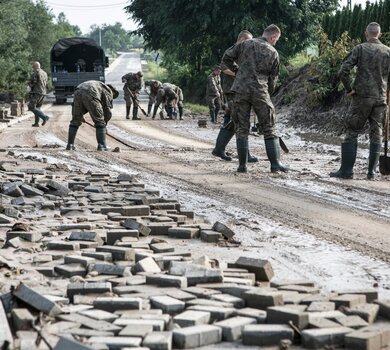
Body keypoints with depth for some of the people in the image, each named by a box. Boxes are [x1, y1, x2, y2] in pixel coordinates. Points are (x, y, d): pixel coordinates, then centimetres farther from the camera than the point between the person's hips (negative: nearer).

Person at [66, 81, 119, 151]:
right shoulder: (108, 91, 23)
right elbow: (107, 112, 13)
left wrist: (80, 115, 39)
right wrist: (105, 124, 27)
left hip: (78, 94, 6)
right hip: (90, 96, -6)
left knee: (75, 121, 19)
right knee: (100, 121, 8)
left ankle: (70, 145, 16)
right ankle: (102, 145, 4)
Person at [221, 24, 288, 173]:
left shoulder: (245, 44, 6)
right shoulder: (273, 53, 4)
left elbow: (226, 58, 6)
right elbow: (273, 78, 9)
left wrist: (235, 71, 21)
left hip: (241, 90, 2)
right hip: (260, 92, -2)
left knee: (242, 128, 8)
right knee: (269, 128, 7)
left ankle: (242, 165, 6)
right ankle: (275, 163, 4)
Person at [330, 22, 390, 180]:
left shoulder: (360, 49, -4)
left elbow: (343, 72, -13)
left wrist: (349, 89, -3)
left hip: (361, 97, -3)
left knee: (352, 133, 3)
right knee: (376, 134, 9)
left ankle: (346, 170, 0)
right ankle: (372, 171, 8)